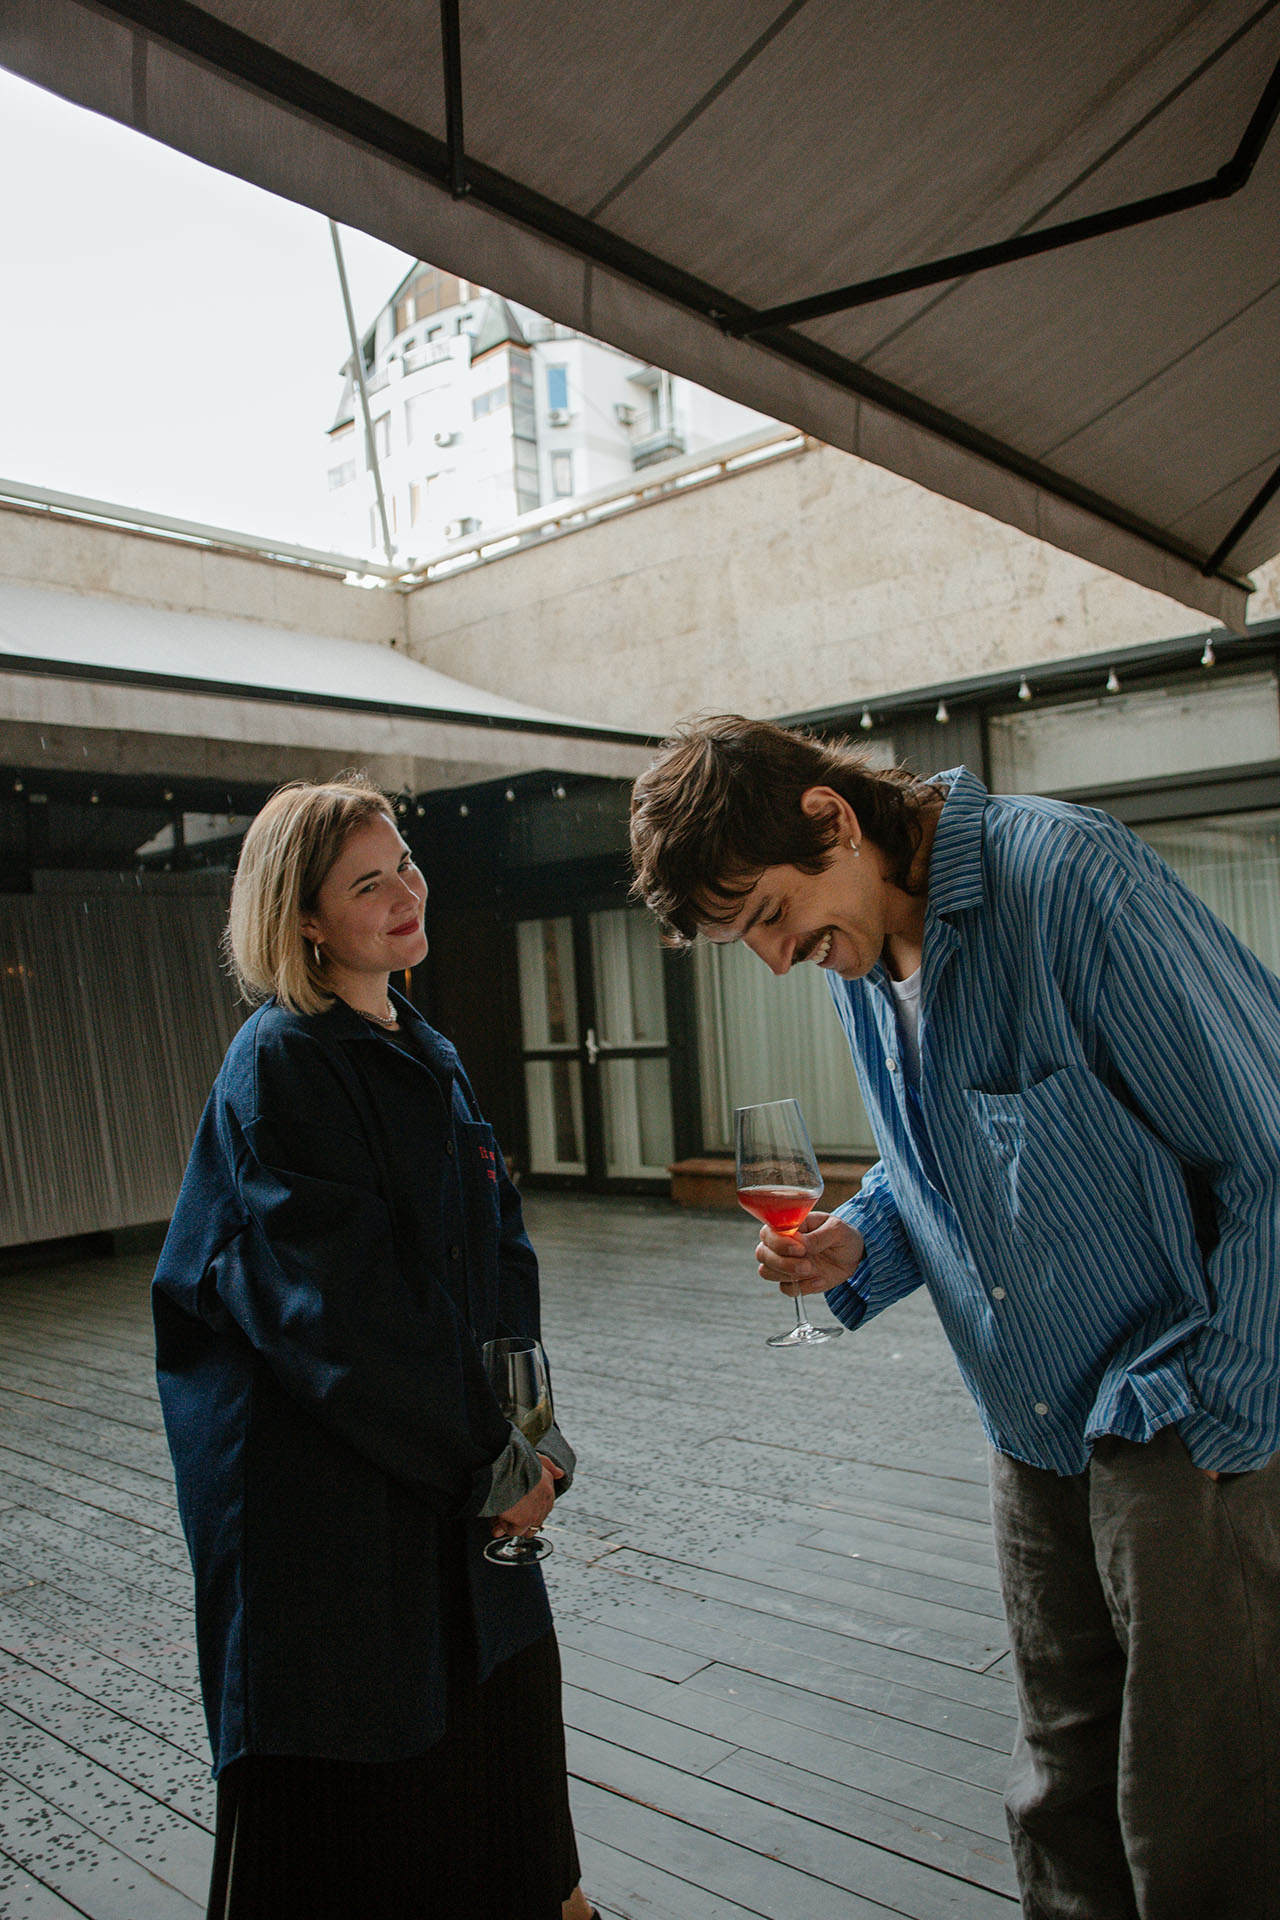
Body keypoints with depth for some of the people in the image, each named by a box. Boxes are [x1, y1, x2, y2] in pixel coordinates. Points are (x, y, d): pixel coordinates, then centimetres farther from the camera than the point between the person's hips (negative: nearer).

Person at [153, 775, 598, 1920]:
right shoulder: (278, 1065, -16)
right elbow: (330, 1300, -21)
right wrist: (488, 1459, -17)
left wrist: (523, 1429, -2)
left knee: (497, 1704, 19)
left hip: (461, 1476, 7)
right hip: (330, 1497, -7)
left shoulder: (429, 1055, 8)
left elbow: (500, 1255, 9)